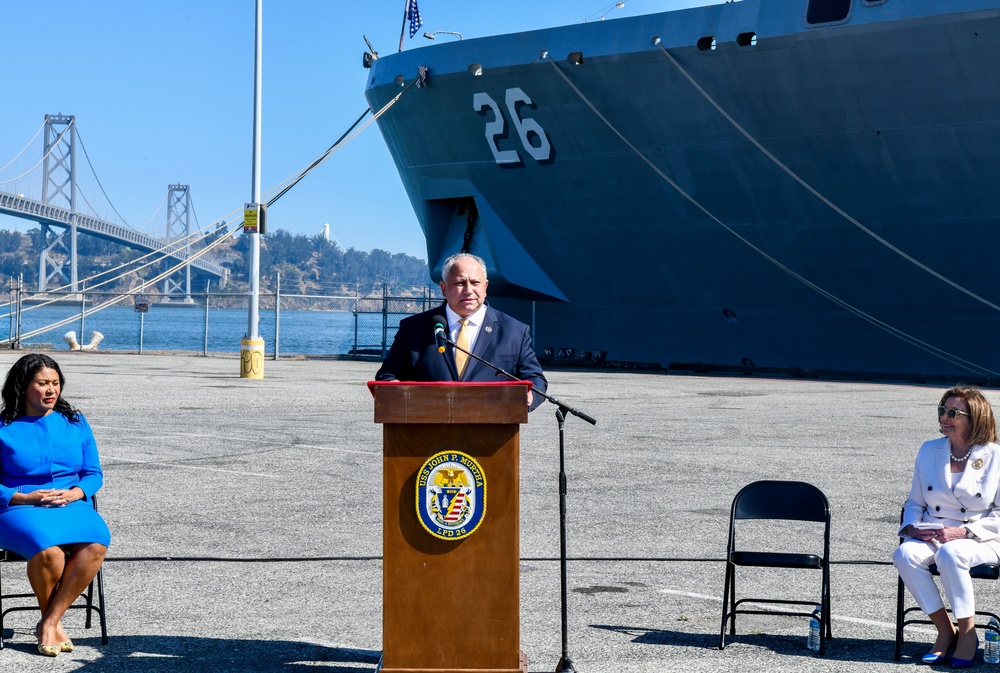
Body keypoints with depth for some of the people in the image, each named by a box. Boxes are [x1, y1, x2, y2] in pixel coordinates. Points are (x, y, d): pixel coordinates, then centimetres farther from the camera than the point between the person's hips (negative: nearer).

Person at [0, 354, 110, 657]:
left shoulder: (76, 423, 15)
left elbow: (94, 473, 14)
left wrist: (73, 494, -7)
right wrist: (25, 497, -14)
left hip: (72, 504, 3)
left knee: (96, 545, -32)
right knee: (49, 549, -38)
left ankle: (49, 623, -22)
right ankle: (53, 622, -10)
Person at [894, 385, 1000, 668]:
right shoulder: (929, 451, 10)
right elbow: (915, 502, 17)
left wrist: (962, 532, -18)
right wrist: (911, 528, -5)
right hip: (932, 535, 4)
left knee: (950, 554, -37)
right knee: (904, 555, -29)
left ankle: (967, 632, -16)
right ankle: (945, 631, -13)